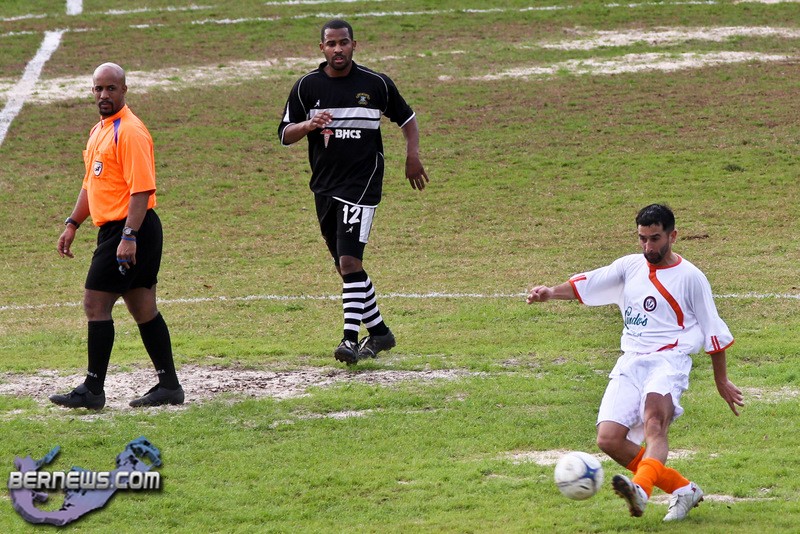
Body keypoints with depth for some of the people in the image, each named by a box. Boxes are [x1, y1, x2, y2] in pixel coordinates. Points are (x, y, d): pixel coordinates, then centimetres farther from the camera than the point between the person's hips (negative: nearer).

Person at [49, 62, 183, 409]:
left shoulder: (130, 131, -14)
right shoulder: (99, 131, 17)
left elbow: (142, 188, -21)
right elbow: (92, 184, 27)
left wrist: (129, 237, -26)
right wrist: (72, 224, 20)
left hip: (129, 231, -10)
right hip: (114, 231, 10)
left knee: (95, 304, -8)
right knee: (143, 309, 11)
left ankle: (93, 390, -4)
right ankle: (169, 385, 14)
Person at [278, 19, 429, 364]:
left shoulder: (376, 84, -1)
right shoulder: (307, 86, 3)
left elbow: (407, 118, 14)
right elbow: (284, 135, 3)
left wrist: (412, 156, 1)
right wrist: (309, 124, -17)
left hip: (362, 184, -4)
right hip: (324, 187, 4)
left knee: (350, 262, -18)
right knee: (345, 267, 11)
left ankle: (351, 338, -19)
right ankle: (379, 333, 25)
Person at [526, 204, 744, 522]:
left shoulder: (690, 277, 3)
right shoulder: (630, 266, 16)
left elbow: (714, 331, 10)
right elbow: (588, 284, 8)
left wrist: (722, 381, 14)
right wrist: (551, 292, -12)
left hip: (669, 360, -5)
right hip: (630, 362, 5)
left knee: (654, 421, -34)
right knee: (609, 439, -11)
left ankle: (641, 490, -59)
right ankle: (684, 490, 2)